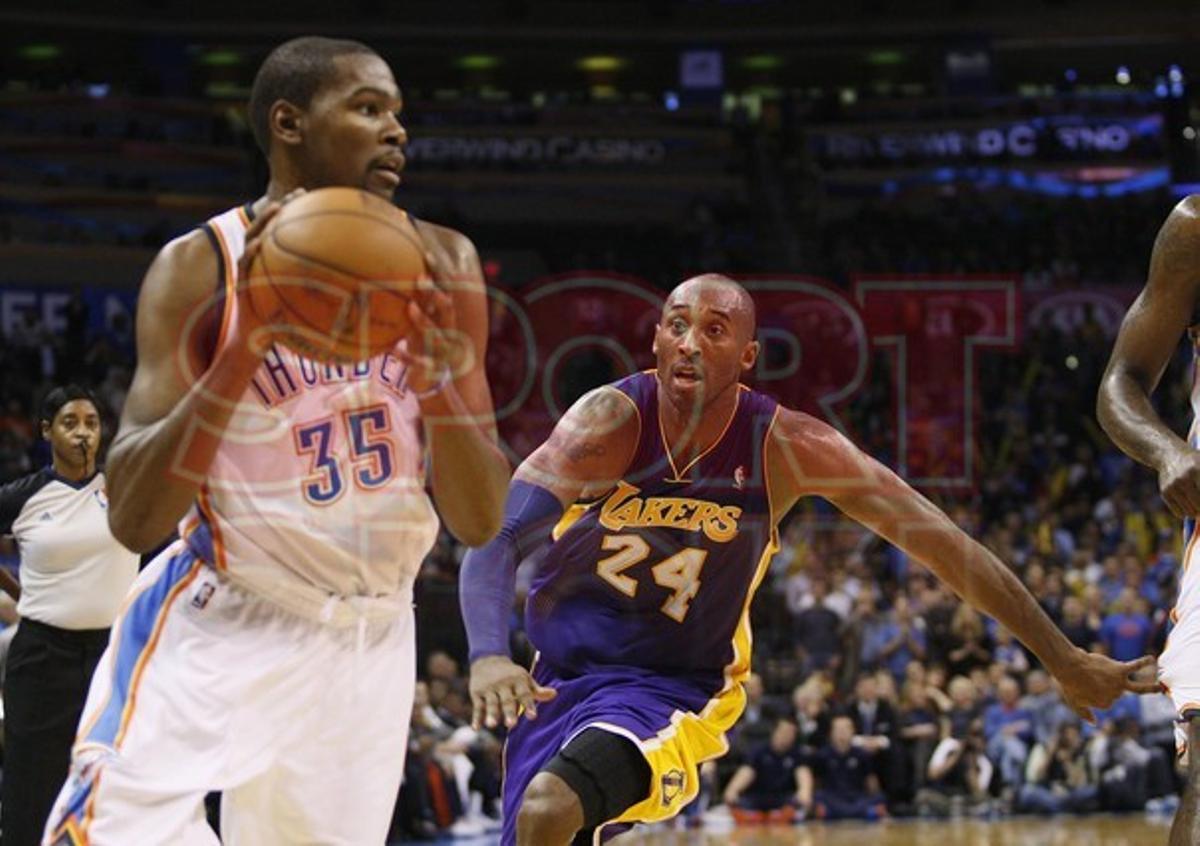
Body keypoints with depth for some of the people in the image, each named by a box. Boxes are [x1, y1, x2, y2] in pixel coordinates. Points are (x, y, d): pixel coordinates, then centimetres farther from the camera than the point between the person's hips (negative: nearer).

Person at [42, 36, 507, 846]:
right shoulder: (203, 266, -9)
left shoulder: (438, 266, 0)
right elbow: (132, 519, -18)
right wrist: (247, 344, -28)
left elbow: (481, 522, -2)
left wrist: (438, 377, -20)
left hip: (370, 638, 4)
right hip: (221, 626, -3)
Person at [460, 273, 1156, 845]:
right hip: (562, 673, 3)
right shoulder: (612, 421, -17)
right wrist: (489, 656, -48)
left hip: (674, 691, -3)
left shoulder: (787, 449, -16)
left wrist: (1067, 662, -6)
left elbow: (944, 544, -9)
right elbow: (497, 541, -27)